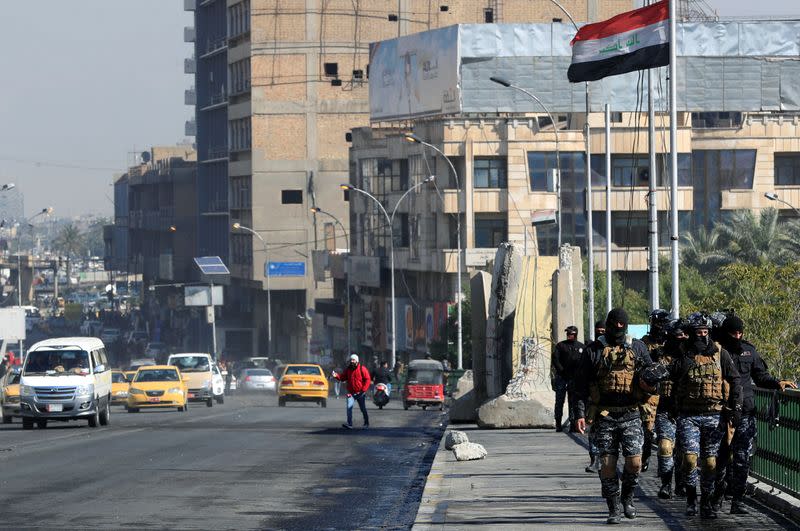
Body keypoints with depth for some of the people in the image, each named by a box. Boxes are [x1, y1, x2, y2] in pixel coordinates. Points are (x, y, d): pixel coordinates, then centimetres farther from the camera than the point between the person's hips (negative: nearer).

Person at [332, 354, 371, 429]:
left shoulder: (362, 369, -6)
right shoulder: (348, 369, 6)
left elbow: (367, 379, -8)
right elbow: (343, 378, 7)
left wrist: (363, 390, -15)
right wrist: (337, 376, -13)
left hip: (360, 393, -3)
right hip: (351, 393, 3)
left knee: (363, 409, 11)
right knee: (349, 407, -14)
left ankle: (366, 423, 28)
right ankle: (349, 424, -17)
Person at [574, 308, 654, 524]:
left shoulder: (637, 347, 6)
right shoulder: (594, 350, 3)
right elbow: (581, 384, 3)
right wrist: (580, 413, -4)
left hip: (630, 415, 0)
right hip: (604, 416, 0)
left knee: (634, 461, -9)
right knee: (608, 464, -1)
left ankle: (627, 498, 18)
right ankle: (613, 510, 9)